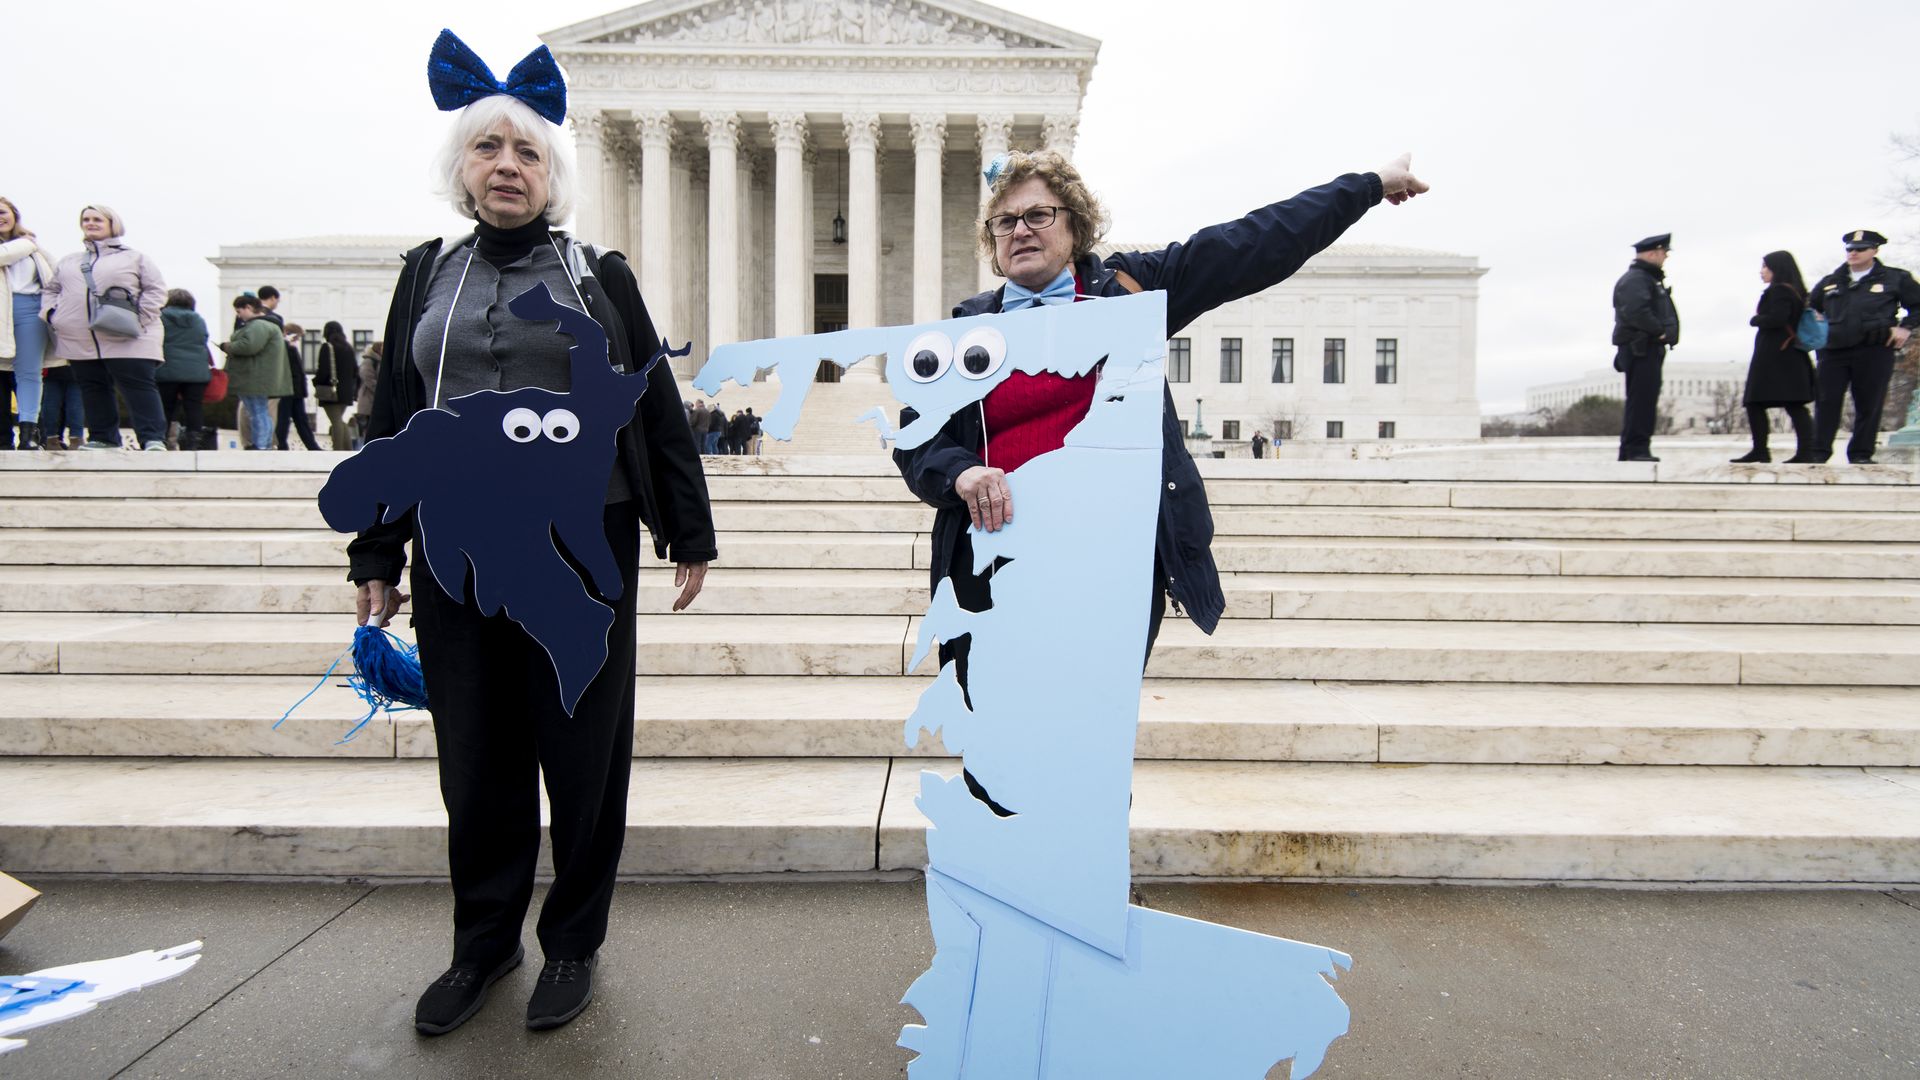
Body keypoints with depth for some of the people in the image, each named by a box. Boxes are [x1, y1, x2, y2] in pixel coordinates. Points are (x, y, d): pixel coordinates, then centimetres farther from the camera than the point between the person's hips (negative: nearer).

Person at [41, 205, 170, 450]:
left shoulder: (134, 258, 8)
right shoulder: (68, 262, 22)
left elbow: (156, 289, 1)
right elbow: (50, 290, 28)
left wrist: (140, 316, -12)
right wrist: (50, 312, 8)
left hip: (127, 340, -5)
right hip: (81, 340, 6)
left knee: (139, 387, -12)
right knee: (93, 390, 7)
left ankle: (153, 438, -15)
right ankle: (102, 438, 13)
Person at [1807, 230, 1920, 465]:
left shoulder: (1896, 278, 9)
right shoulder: (1830, 282, 15)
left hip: (1874, 351, -2)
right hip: (1834, 350, 2)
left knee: (1868, 404, 0)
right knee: (1826, 401, -3)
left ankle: (1861, 454, 6)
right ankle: (1819, 451, 2)